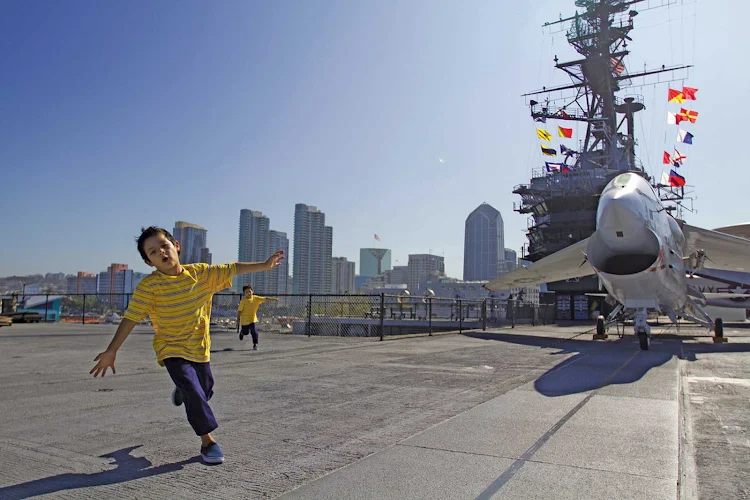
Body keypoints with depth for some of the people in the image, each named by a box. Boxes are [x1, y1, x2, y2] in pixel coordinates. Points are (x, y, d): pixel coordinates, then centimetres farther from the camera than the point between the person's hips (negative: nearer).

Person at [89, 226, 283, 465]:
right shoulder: (149, 286, -17)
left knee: (206, 392, 19)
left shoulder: (201, 273, -8)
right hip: (172, 351, -4)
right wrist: (111, 350, -20)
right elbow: (131, 318, -17)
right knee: (195, 394, -16)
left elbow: (232, 269, -1)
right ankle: (207, 441, 4)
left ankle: (182, 391, 55)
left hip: (201, 348, 4)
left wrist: (264, 265, 0)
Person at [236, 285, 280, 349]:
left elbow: (265, 298, -4)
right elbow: (239, 311, -13)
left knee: (254, 332, -12)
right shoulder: (243, 301, -16)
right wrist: (238, 320, -12)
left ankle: (255, 345, 1)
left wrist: (273, 299, -12)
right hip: (244, 320, -1)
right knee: (245, 332, 18)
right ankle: (242, 332, 54)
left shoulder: (256, 298, -7)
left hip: (253, 319, 1)